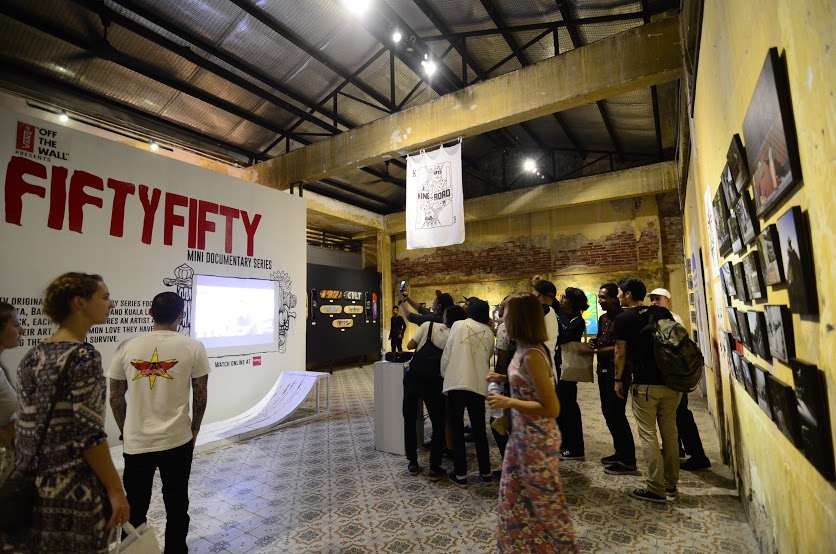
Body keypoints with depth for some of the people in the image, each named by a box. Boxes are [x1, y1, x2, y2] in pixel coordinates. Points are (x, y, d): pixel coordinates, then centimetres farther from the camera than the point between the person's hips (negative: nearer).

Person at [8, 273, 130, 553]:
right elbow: (89, 433, -22)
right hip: (72, 488, -8)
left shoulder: (32, 355, 4)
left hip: (31, 484, 8)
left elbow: (25, 425, 10)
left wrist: (34, 472, 21)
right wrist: (116, 490, -15)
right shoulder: (82, 355, -20)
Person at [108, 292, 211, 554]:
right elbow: (200, 395, -4)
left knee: (134, 509, 20)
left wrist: (125, 431, 18)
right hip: (177, 441, -1)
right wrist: (194, 429, 12)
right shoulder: (193, 347, -10)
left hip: (136, 443, 2)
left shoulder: (127, 347, -4)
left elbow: (115, 397, 3)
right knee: (176, 506, 16)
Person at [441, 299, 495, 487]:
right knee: (479, 429, 17)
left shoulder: (458, 325, 0)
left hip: (456, 382, -3)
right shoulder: (489, 333, 8)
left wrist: (445, 375, 13)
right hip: (478, 384, 3)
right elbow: (488, 357, 12)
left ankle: (460, 474, 14)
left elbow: (446, 355, -1)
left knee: (457, 429, 8)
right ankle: (485, 472, 26)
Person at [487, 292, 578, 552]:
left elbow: (552, 408, -26)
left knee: (544, 498, 14)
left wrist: (509, 402, -26)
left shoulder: (532, 355, -27)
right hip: (522, 434, 9)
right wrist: (503, 378, 8)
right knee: (514, 494, 23)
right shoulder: (523, 349, 1)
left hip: (538, 439, -9)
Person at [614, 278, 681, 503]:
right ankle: (671, 485, 25)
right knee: (670, 433, 14)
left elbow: (620, 353, -7)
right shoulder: (663, 312, 7)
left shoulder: (623, 318, -8)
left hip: (645, 385, -6)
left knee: (648, 435, 3)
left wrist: (618, 379, 5)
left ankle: (656, 489, 8)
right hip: (672, 382, 6)